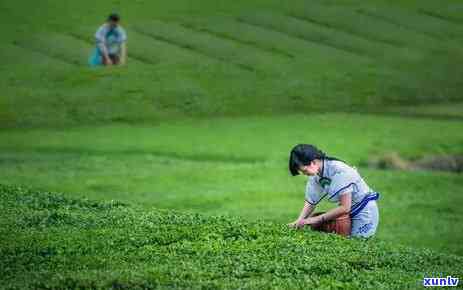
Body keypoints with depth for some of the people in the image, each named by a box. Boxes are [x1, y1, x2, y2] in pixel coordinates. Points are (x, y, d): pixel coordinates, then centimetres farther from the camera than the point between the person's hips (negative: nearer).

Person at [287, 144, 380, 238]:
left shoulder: (339, 171, -27)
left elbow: (345, 208, -28)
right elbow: (310, 202, 4)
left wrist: (318, 219, -24)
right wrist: (299, 221, -14)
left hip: (364, 212, -8)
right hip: (348, 214, 8)